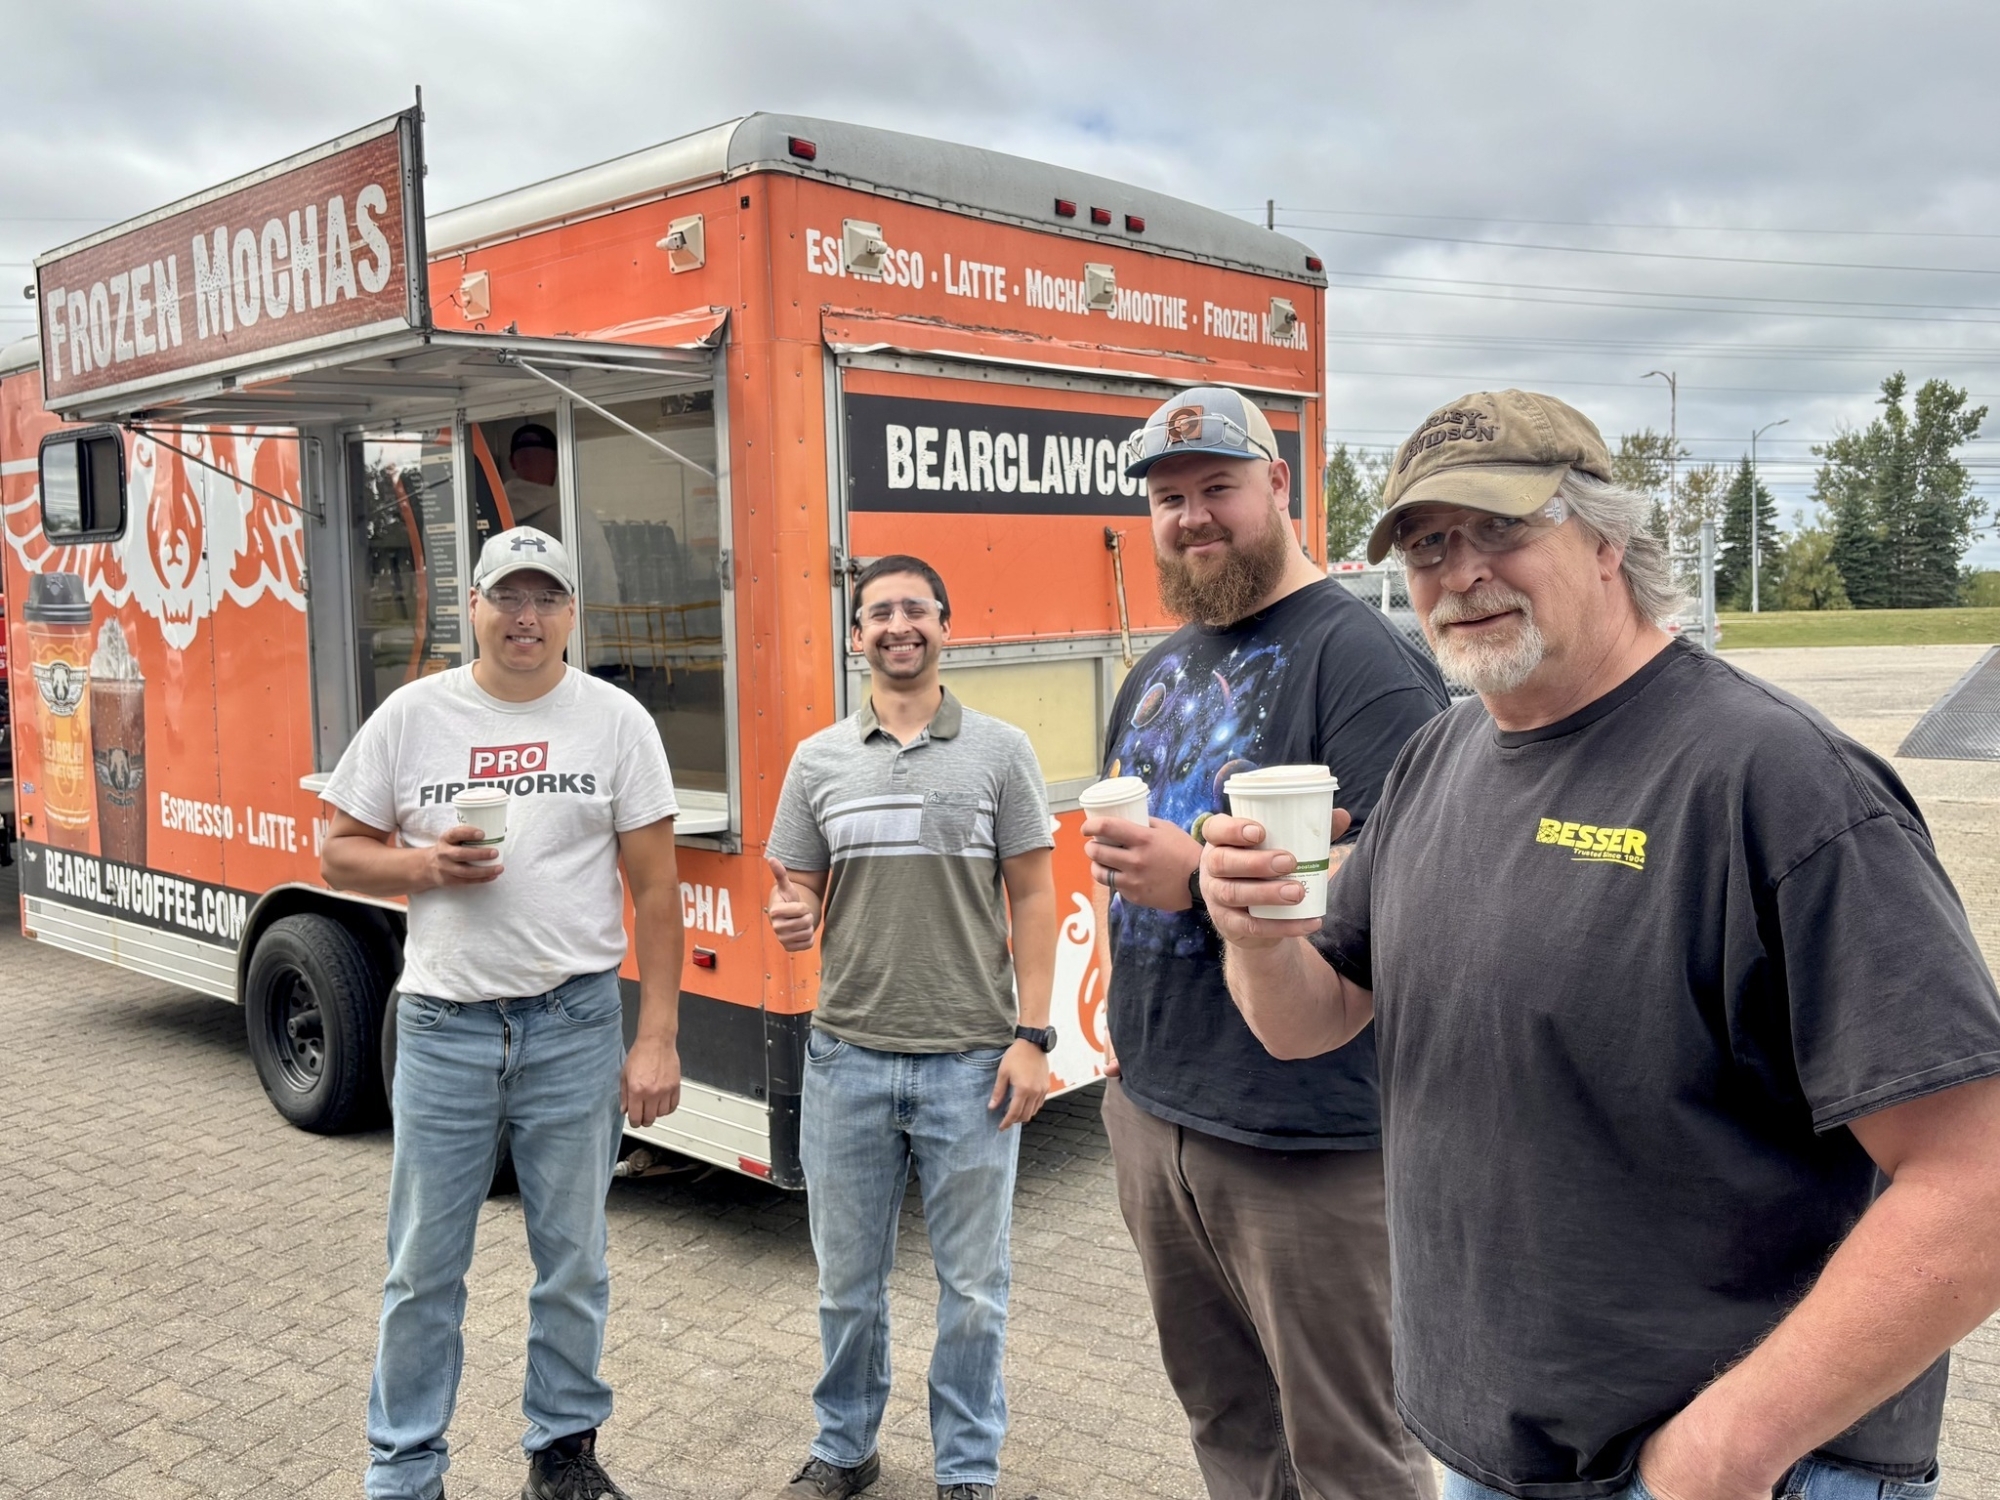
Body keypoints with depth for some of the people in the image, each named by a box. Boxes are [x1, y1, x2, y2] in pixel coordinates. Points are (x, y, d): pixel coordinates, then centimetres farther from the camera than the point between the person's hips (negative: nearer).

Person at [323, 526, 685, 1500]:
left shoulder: (616, 721, -1)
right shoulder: (411, 715, 2)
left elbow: (655, 889, -2)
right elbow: (340, 855, 8)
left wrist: (657, 1038, -6)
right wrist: (423, 864, -15)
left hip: (575, 1026, 0)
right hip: (442, 1026, 1)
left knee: (572, 1262, 12)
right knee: (424, 1268, 10)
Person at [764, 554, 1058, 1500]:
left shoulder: (998, 750, 0)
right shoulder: (818, 760, 6)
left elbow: (1032, 897, -1)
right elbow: (800, 894, 11)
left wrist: (1032, 1036, -7)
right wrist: (793, 919, -14)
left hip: (971, 1063, -2)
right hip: (847, 1058, 2)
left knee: (972, 1287, 9)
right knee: (847, 1280, 16)